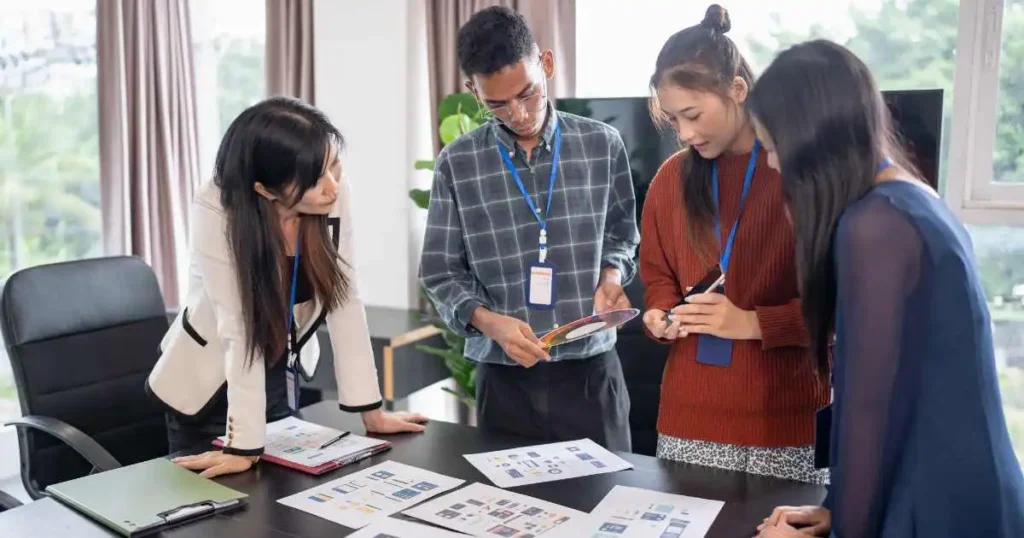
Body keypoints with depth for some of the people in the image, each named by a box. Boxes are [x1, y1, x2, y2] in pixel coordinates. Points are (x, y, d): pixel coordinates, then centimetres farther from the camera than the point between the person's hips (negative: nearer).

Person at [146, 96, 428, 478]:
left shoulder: (334, 195, -21)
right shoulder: (217, 213, -30)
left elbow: (343, 300, -16)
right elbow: (239, 330, -31)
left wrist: (371, 411, -15)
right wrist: (244, 446, -30)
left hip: (282, 373, 4)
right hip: (209, 383, -3)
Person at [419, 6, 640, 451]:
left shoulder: (602, 145, 1)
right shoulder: (457, 164, -2)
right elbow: (441, 273, 0)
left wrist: (612, 274, -9)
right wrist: (488, 321, -17)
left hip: (591, 369, 1)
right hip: (505, 376, 0)